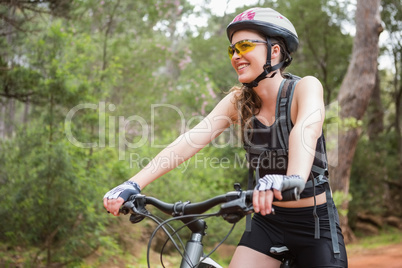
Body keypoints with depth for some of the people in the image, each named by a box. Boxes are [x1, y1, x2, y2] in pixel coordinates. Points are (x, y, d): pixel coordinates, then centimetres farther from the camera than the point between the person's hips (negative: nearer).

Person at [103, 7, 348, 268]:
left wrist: (293, 179, -59)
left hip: (315, 222, -3)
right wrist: (133, 185, -27)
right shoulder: (238, 102, -4)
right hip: (268, 221, 3)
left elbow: (307, 129, -37)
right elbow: (189, 140, -15)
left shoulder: (305, 87, -16)